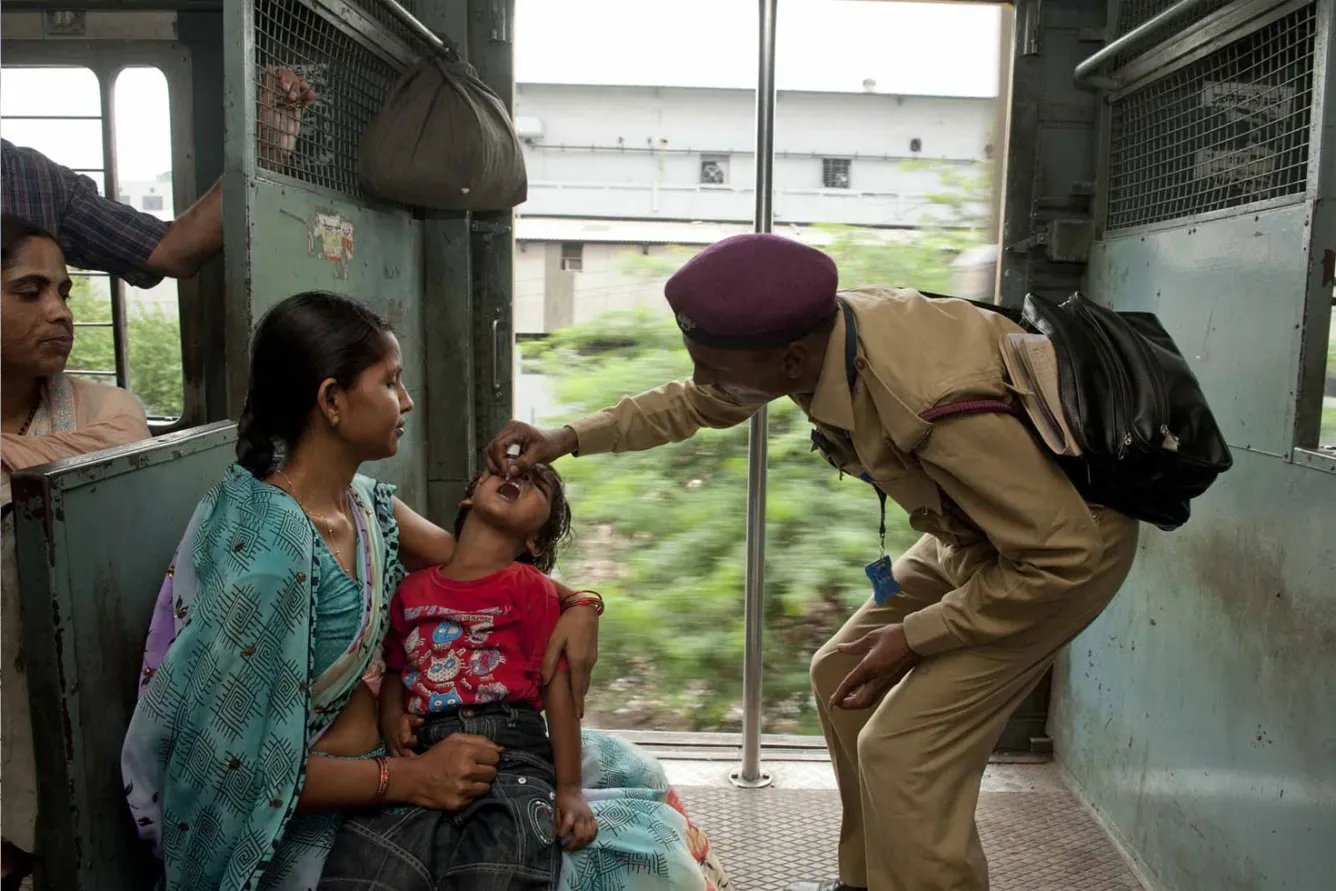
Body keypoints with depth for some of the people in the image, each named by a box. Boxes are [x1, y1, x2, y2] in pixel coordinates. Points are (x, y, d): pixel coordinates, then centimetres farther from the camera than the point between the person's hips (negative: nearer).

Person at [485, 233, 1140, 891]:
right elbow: (698, 403, 4)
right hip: (975, 531, 8)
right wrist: (570, 438, -2)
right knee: (840, 677, 12)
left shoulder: (943, 405, -40)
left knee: (904, 751, -14)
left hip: (1073, 543, -8)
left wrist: (916, 637, -21)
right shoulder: (813, 329, -16)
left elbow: (1066, 551, -29)